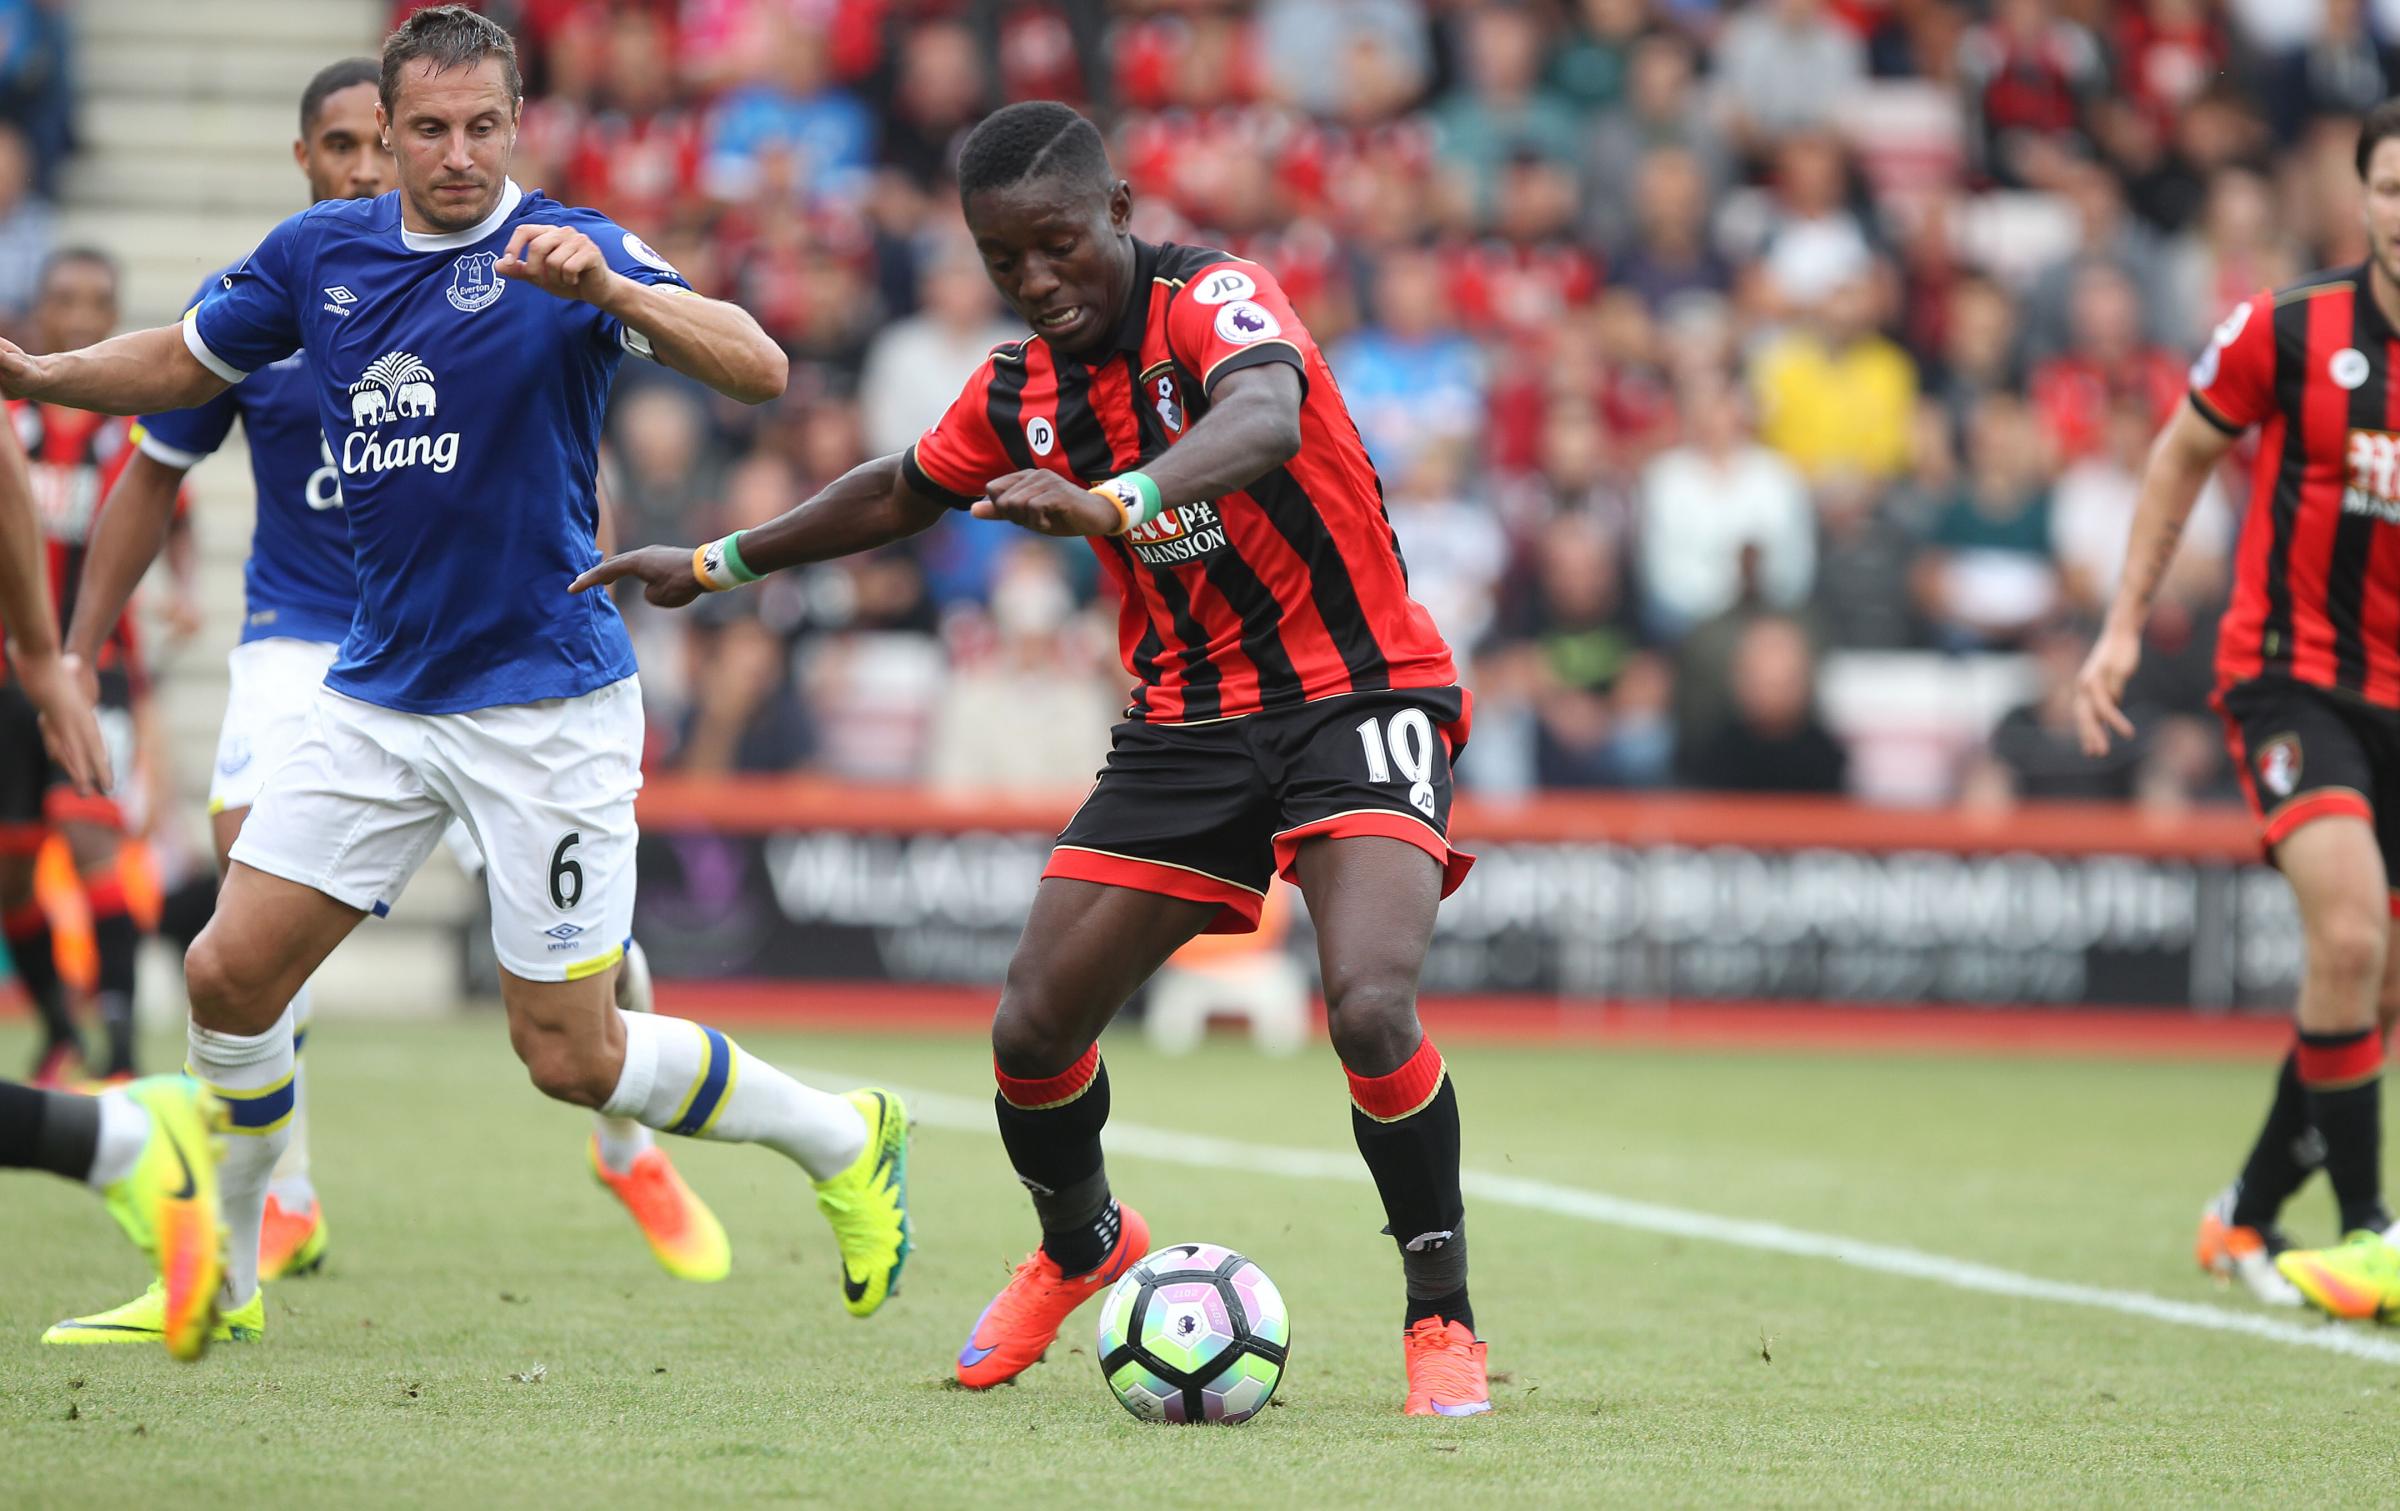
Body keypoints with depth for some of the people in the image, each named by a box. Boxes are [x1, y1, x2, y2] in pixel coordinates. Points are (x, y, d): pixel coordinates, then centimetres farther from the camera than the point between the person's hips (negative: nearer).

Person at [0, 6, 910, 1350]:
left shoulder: (563, 252, -11)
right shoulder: (316, 254, 4)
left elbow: (758, 371, -23)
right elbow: (182, 364, 21)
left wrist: (607, 289, -40)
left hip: (547, 705, -5)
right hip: (376, 697, 5)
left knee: (573, 1058, -4)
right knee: (231, 975, -2)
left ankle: (842, 1140, 19)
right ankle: (223, 1280, 17)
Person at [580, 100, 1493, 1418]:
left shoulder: (1214, 300, -17)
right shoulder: (1020, 394, 4)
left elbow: (1266, 421, -41)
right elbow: (899, 492, 25)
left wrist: (1112, 501, -58)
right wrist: (719, 563, 29)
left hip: (1355, 698, -6)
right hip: (1185, 724, 6)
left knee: (1369, 1006, -28)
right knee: (1033, 1028, 0)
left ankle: (1442, 1319, -9)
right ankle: (1080, 1246, 32)